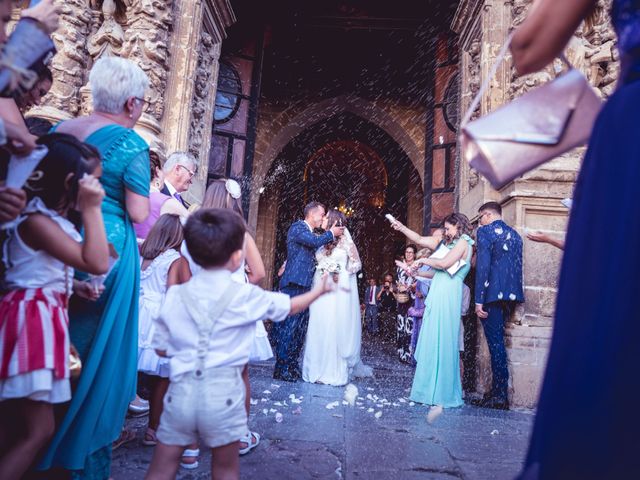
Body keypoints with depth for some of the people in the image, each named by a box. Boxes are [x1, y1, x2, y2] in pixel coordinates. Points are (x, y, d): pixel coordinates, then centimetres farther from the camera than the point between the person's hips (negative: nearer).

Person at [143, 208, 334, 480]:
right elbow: (291, 306, 9)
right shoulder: (246, 296, -6)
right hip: (222, 392, -2)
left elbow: (162, 349, 8)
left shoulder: (175, 295, 1)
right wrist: (319, 290, 26)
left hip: (181, 391, 3)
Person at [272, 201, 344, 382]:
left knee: (300, 327, 8)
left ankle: (292, 365, 15)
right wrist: (331, 233, -3)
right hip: (294, 284, -9)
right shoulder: (297, 227, -5)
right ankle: (282, 368, 0)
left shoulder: (311, 233, 22)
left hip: (305, 285, 9)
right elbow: (316, 241, -19)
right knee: (288, 325, -6)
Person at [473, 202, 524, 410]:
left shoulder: (485, 231, -4)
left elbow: (483, 265, -13)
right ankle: (497, 390, 20)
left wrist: (479, 300, -15)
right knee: (497, 340, 14)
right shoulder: (514, 234, 18)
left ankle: (500, 396, 1)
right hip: (511, 294, 7)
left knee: (495, 341, -3)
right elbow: (517, 266, 19)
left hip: (492, 293, -7)